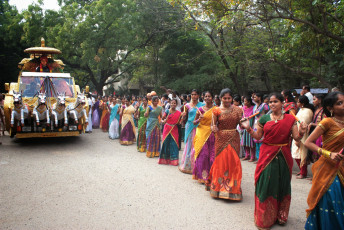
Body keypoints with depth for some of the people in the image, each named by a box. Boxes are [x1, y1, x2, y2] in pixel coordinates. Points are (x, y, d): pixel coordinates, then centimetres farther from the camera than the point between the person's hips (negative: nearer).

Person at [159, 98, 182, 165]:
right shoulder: (167, 111, -1)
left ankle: (174, 160, 10)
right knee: (166, 143, 5)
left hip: (174, 130, 0)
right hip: (167, 129, 0)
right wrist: (163, 121, -22)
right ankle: (165, 159, 19)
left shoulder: (179, 113, 1)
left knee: (174, 144, -1)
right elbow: (162, 119, 0)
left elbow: (179, 122, 4)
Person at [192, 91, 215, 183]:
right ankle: (202, 176, 9)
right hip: (202, 133, -1)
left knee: (212, 154, -1)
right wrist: (199, 119, -12)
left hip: (212, 134, 1)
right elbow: (194, 122, 7)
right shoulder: (200, 109, 3)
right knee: (202, 154, -4)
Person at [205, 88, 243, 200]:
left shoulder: (237, 110, 3)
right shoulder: (216, 111, -2)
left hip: (234, 139, 2)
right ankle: (220, 187, 21)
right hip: (221, 139, -1)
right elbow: (213, 126, 2)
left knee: (233, 162, 6)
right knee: (221, 162, 5)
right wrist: (213, 129, -20)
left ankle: (232, 188, 22)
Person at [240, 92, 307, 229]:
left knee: (282, 185, 11)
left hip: (284, 157, 1)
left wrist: (301, 132, -22)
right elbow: (258, 137, 6)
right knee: (266, 185, 1)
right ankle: (265, 218, 17)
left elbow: (296, 138, -2)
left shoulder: (290, 119, 2)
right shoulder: (264, 119, 2)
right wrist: (249, 128, -9)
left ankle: (280, 215, 31)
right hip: (267, 155, -1)